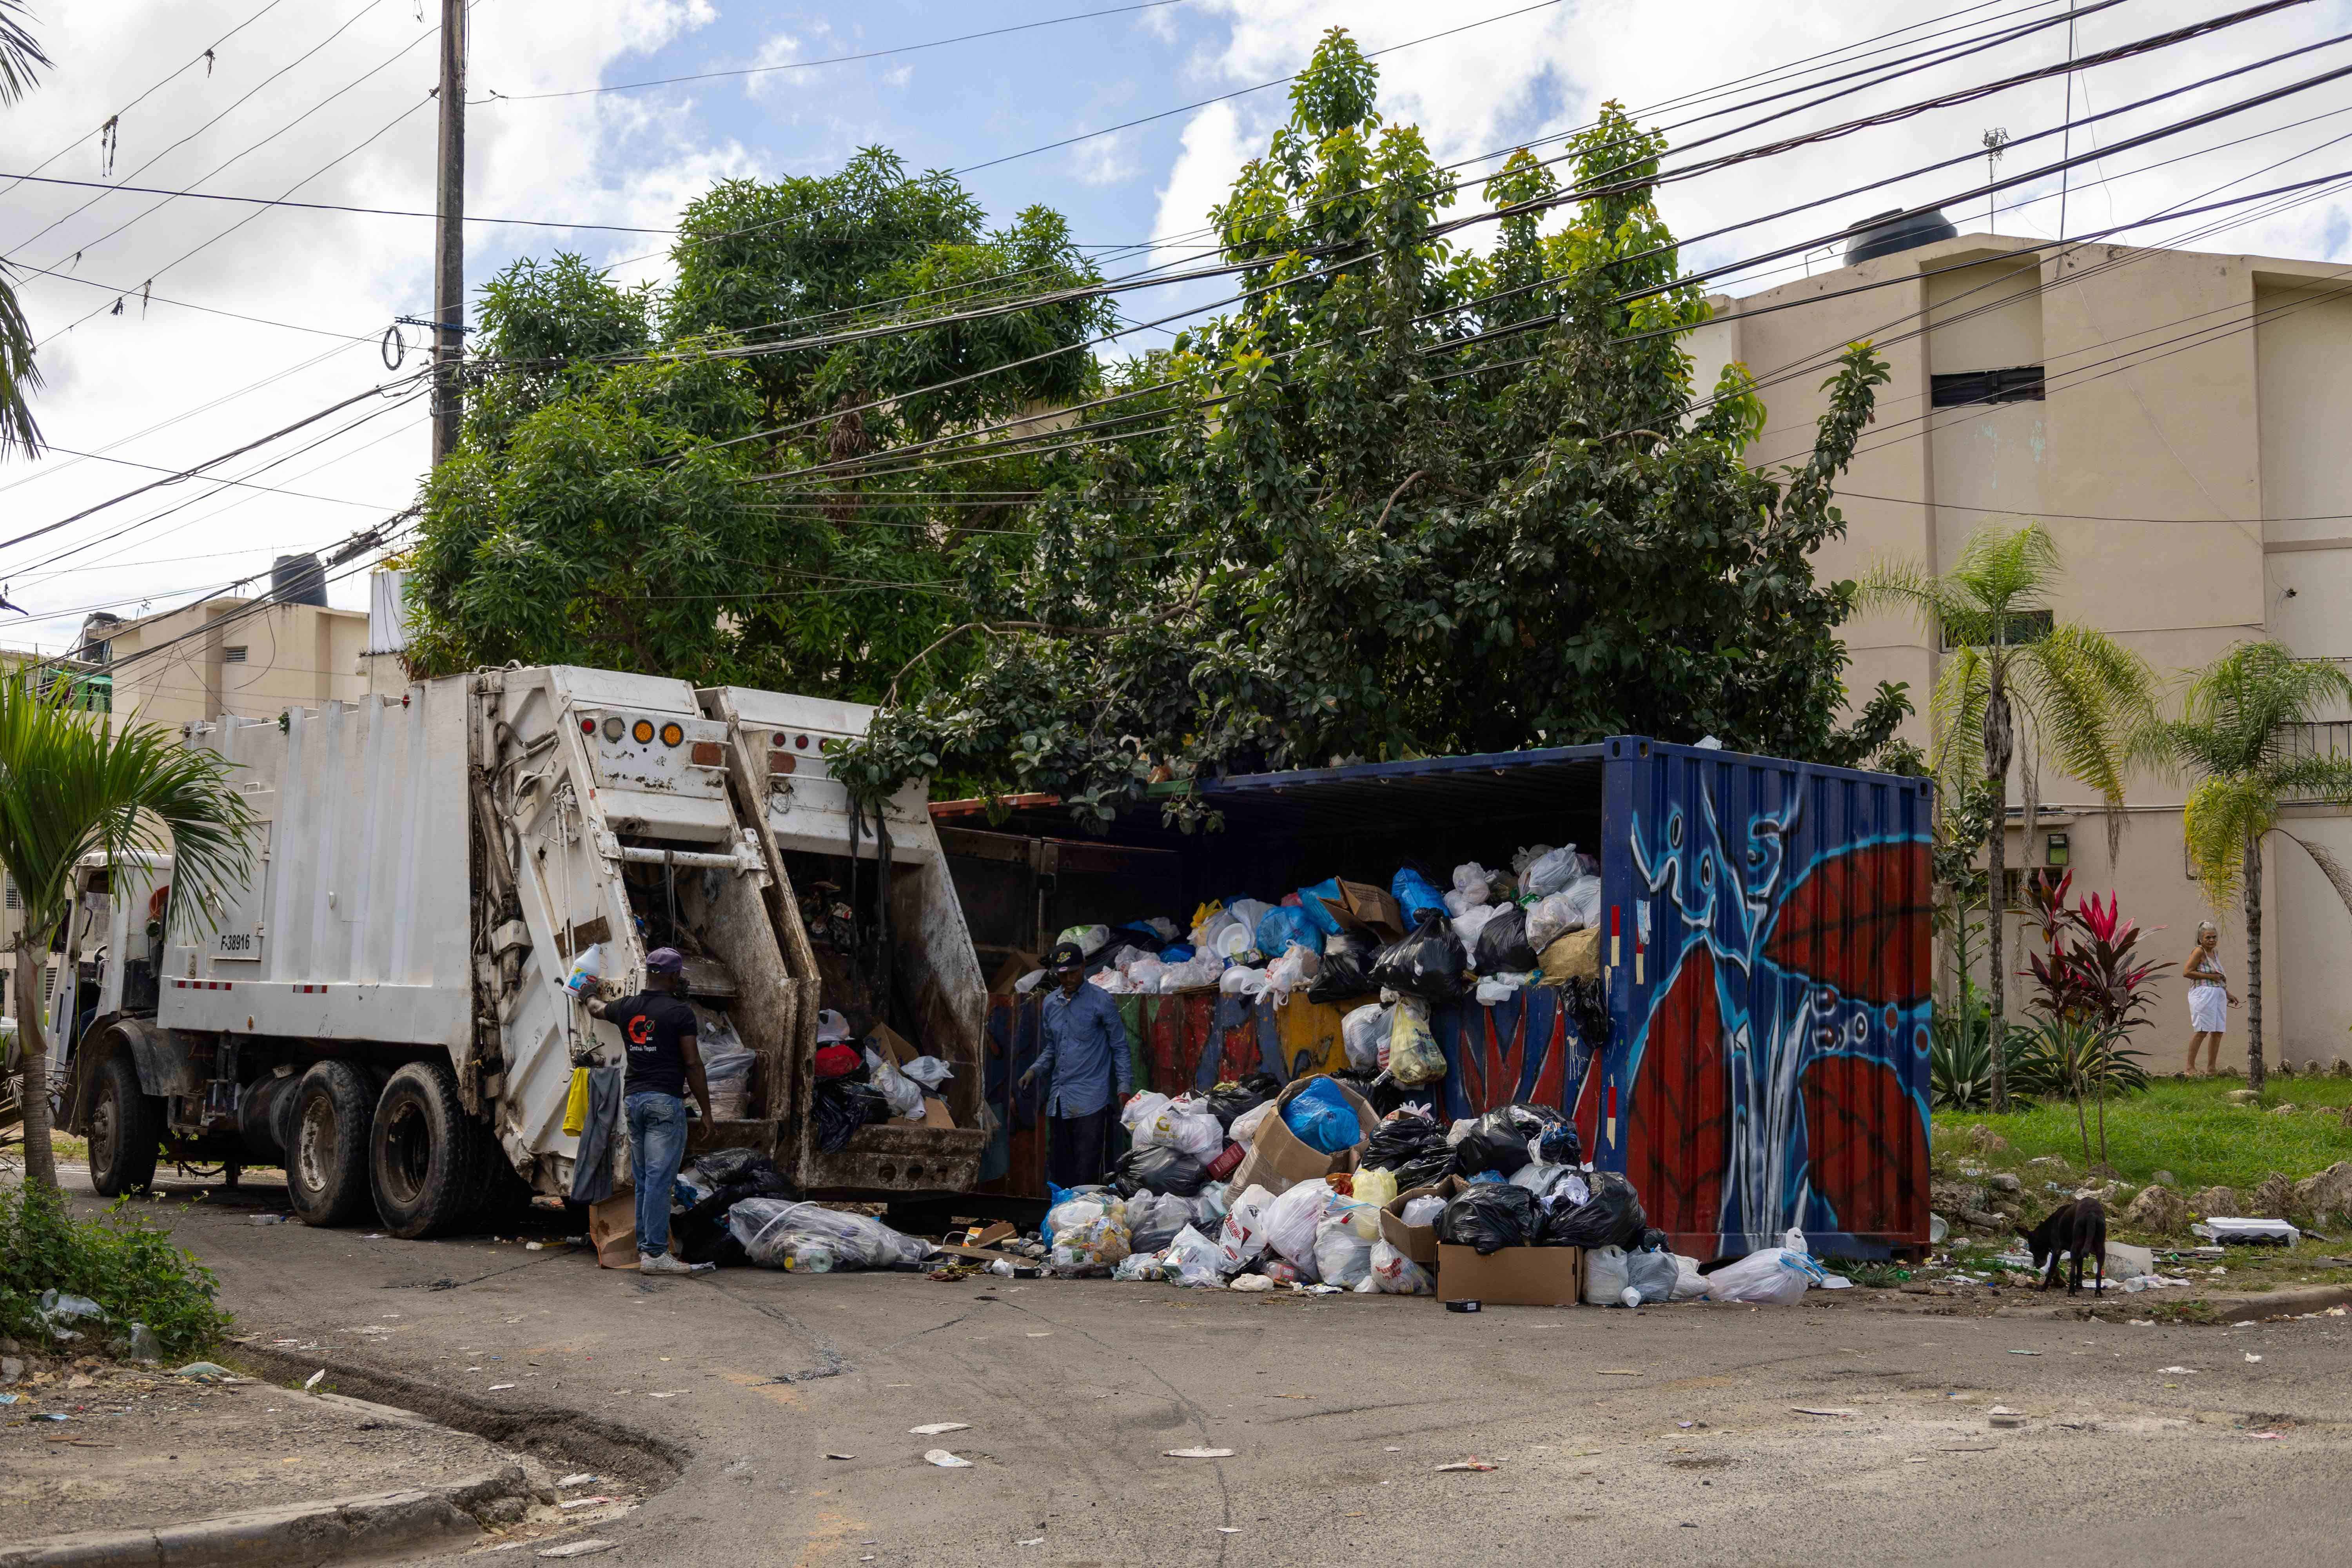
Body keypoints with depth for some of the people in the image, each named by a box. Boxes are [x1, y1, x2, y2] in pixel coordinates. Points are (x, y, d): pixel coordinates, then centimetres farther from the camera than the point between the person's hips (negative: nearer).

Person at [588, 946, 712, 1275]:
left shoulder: (626, 1008, 9)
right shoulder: (679, 1012, -9)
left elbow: (598, 1008, 33)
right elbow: (693, 1064, -9)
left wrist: (588, 997, 58)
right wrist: (706, 1110, -2)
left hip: (633, 1098, 7)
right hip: (666, 1100, -7)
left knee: (644, 1180, 13)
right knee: (660, 1178, -8)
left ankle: (645, 1248, 15)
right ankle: (655, 1254, -10)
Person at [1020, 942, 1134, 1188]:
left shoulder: (1101, 1000, -2)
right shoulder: (1051, 1003, 15)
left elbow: (1120, 1047, 0)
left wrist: (1125, 1088, -8)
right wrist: (1034, 1071, 8)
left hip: (1090, 1101, -6)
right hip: (1058, 1101, 6)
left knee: (1088, 1173, -11)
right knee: (1057, 1169, 8)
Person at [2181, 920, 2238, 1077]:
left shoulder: (2213, 953, 19)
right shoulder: (2199, 951, -7)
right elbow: (2186, 972, -16)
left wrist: (2228, 993, 26)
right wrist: (2210, 976, -16)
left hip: (2219, 995, 9)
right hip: (2204, 994, -9)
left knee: (2218, 1032, 7)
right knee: (2202, 1031, -14)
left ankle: (2211, 1067, 13)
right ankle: (2190, 1068, -13)